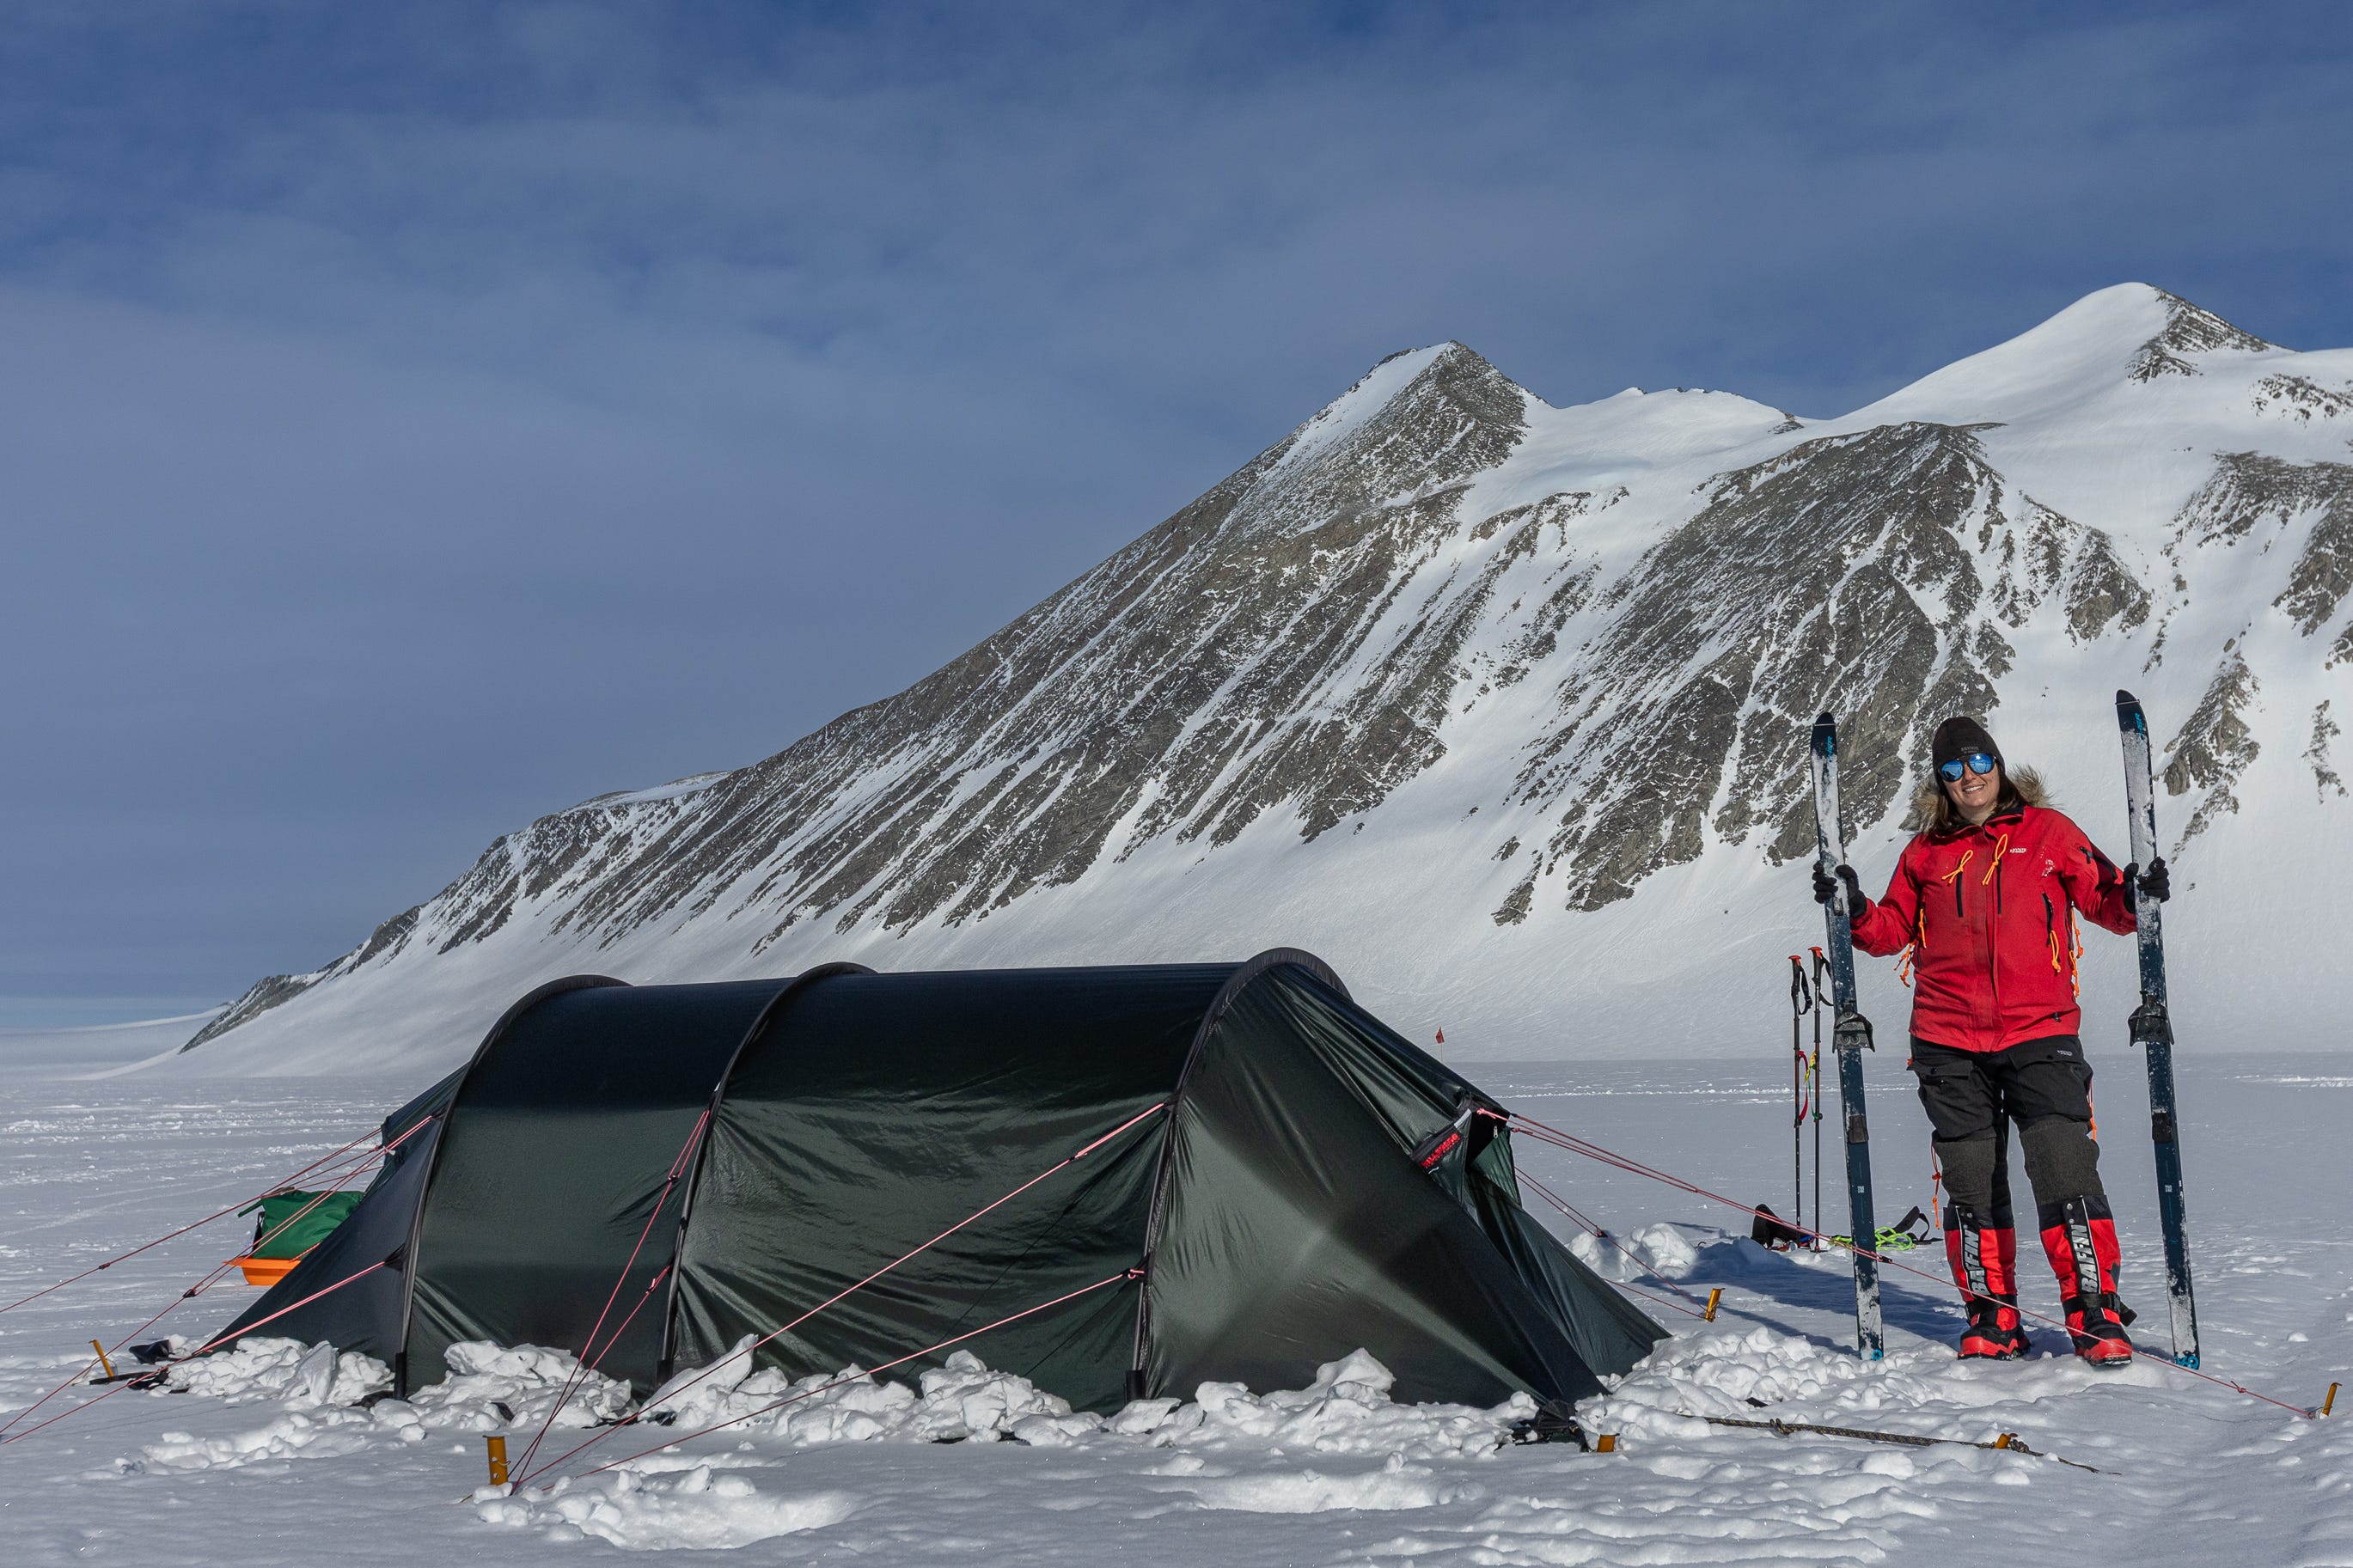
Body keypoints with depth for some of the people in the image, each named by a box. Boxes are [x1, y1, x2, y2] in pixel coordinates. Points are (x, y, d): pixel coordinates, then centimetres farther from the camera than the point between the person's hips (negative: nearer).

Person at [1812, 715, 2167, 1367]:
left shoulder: (2047, 832, 7)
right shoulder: (1925, 852, 12)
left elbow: (2103, 900, 7)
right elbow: (1893, 930, 14)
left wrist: (2134, 896, -14)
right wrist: (1856, 911, -4)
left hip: (2040, 1033, -2)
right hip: (1950, 1044, 2)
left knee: (2066, 1172, -10)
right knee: (1971, 1184, 5)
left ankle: (2095, 1312, 1)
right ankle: (1992, 1313, 17)